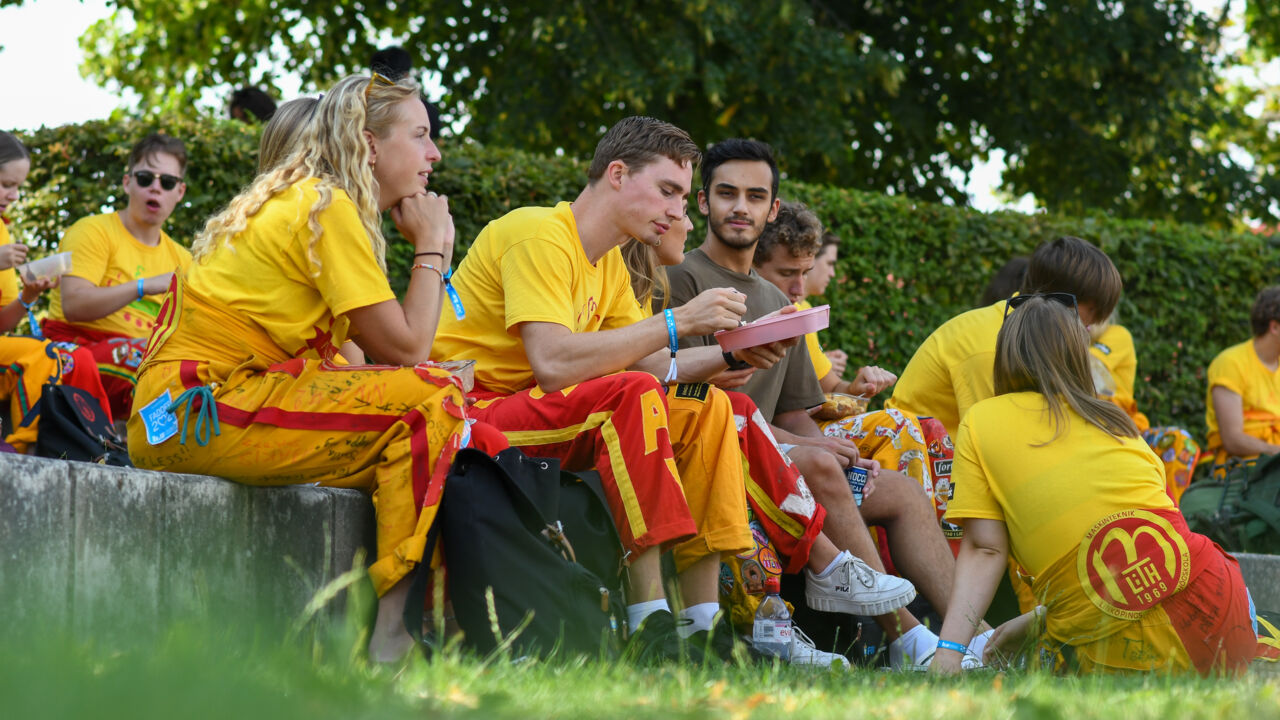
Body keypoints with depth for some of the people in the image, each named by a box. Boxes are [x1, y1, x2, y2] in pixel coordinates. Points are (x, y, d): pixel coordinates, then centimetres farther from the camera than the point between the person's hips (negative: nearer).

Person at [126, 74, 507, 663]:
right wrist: (432, 248, 0)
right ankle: (392, 638, -20)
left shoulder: (299, 201, 20)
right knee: (428, 402, -17)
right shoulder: (328, 207, -9)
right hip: (198, 410, -10)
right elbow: (405, 346, -12)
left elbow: (383, 346, 14)